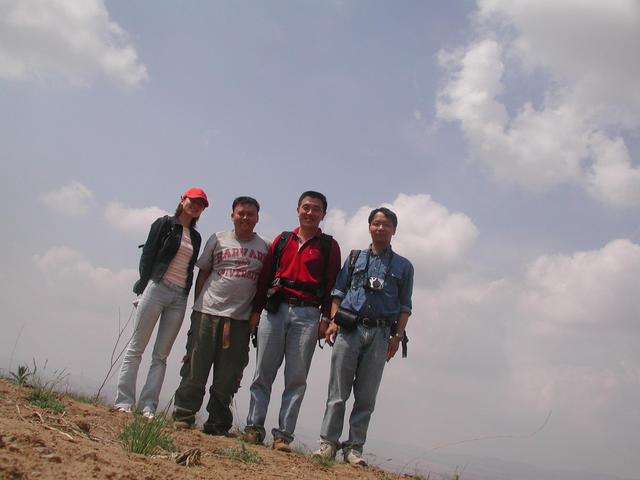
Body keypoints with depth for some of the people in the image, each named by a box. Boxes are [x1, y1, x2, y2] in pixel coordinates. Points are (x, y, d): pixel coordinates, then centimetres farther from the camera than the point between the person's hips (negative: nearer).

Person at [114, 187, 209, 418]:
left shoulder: (196, 237, 19)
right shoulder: (165, 223, 4)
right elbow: (148, 254, -2)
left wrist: (185, 294, 7)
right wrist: (145, 285, -8)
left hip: (179, 297, 5)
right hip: (157, 288, -5)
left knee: (161, 355, 3)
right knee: (137, 347, -3)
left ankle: (148, 406, 4)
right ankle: (124, 402, 0)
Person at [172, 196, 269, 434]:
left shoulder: (265, 248, 8)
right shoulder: (218, 239, 9)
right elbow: (202, 273, 13)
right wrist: (197, 305, 8)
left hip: (240, 319, 0)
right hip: (207, 313, 0)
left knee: (228, 376, 3)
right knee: (196, 367, 2)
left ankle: (217, 424, 13)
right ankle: (183, 415, 13)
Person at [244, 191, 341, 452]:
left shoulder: (329, 246, 7)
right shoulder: (282, 240, 14)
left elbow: (332, 284, 2)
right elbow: (265, 276, 12)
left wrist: (326, 318, -6)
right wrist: (255, 310, 6)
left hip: (307, 315, -2)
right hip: (275, 310, 2)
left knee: (296, 378, -1)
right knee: (263, 373, 2)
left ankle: (283, 435, 5)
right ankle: (254, 427, 10)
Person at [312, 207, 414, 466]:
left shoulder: (403, 266, 13)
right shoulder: (355, 257, 14)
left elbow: (405, 306, 10)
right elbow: (338, 292, 10)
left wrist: (397, 336, -1)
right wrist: (333, 322, -2)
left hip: (379, 333, 0)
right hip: (348, 328, 0)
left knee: (366, 396, 2)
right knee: (338, 390, -1)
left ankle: (354, 448, 9)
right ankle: (328, 442, 5)